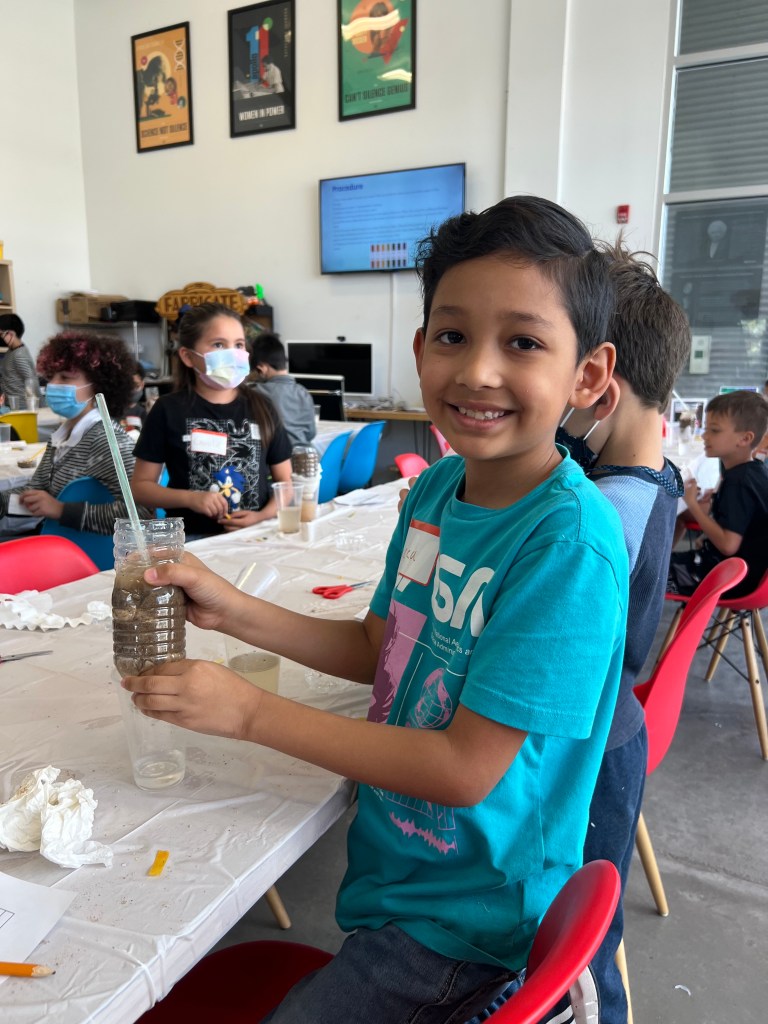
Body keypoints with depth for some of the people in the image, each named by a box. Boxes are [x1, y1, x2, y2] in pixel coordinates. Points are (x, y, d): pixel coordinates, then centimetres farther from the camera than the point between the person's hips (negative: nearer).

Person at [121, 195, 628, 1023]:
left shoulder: (571, 542, -28)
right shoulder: (436, 487, -5)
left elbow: (465, 770, -26)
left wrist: (253, 712, -21)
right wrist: (231, 611, -5)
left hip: (464, 919, -6)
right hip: (392, 856, 6)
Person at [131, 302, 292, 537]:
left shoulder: (260, 407, 7)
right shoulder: (169, 410, 1)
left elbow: (286, 482, 10)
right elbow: (140, 486, 4)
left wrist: (263, 517, -8)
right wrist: (189, 498, -12)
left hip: (254, 536, 2)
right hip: (193, 539, -2)